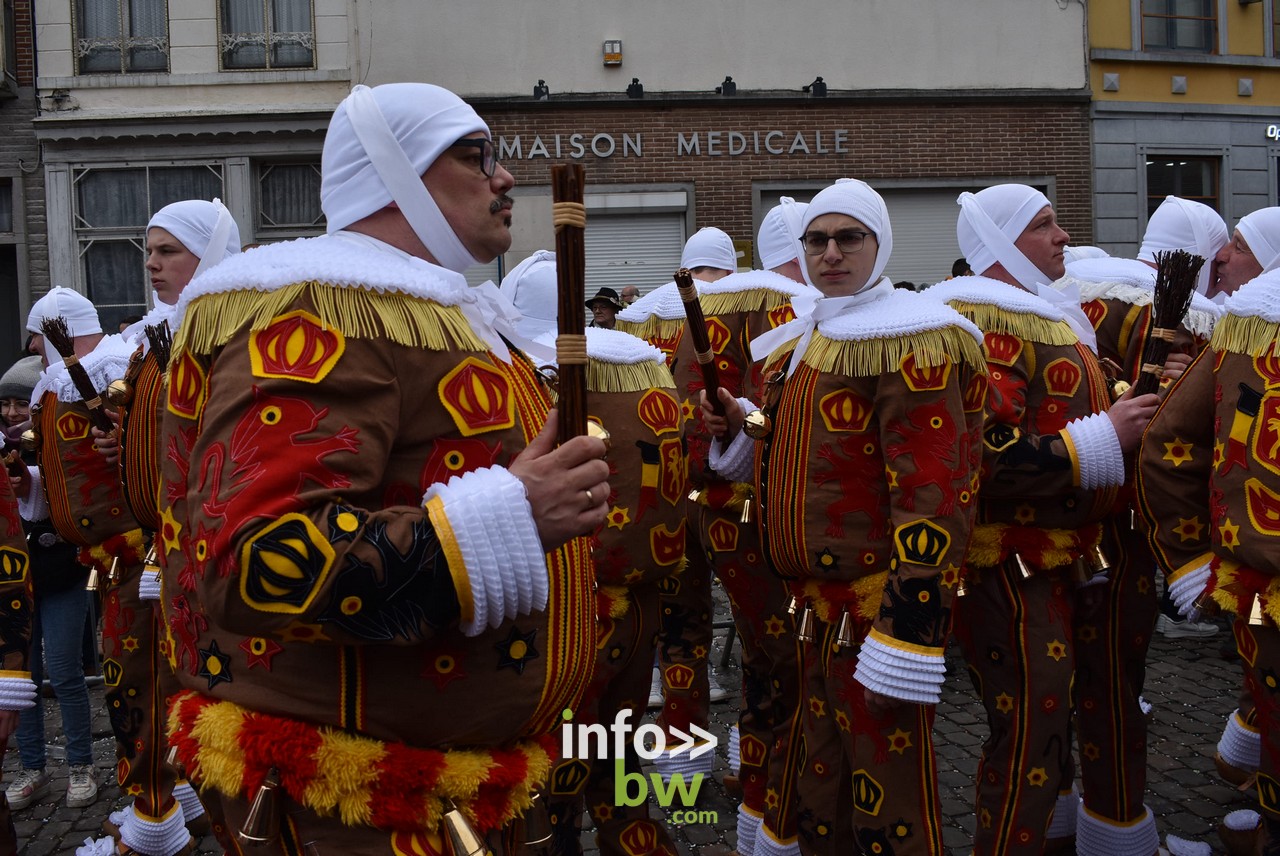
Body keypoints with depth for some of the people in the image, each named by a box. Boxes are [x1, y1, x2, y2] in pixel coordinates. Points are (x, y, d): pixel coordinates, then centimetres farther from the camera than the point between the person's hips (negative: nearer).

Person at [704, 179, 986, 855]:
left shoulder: (905, 341, -14)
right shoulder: (798, 344, 13)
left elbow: (932, 495, -21)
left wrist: (909, 634, -25)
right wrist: (740, 429, 5)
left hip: (880, 608, -8)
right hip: (814, 604, 8)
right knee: (823, 781, 21)